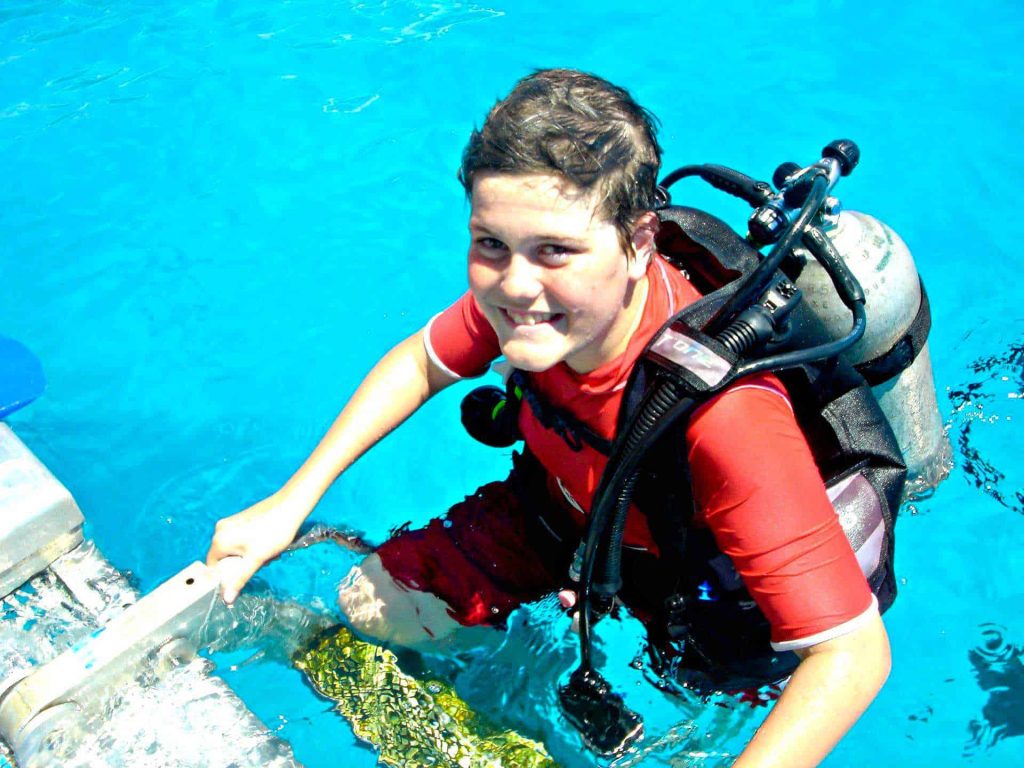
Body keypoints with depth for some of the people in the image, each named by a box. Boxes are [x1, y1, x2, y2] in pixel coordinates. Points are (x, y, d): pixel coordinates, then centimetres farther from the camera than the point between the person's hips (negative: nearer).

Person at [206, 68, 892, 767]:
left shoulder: (725, 416, -45)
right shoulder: (523, 290, -28)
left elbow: (855, 653, -42)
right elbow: (423, 361, -6)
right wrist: (291, 502, -10)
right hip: (563, 505, 4)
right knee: (373, 605, 2)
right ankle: (575, 591, 23)